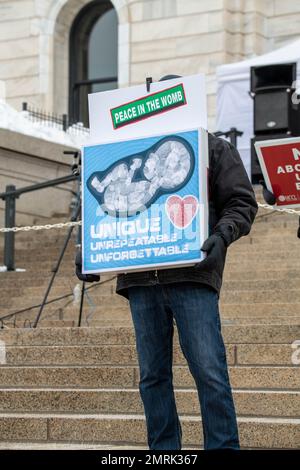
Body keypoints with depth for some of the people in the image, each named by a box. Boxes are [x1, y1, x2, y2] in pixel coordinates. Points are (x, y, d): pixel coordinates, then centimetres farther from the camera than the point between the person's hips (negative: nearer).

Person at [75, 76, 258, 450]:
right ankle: (163, 450, 13)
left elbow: (242, 203, 6)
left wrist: (221, 235, -14)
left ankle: (223, 446, -2)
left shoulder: (214, 149, 13)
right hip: (141, 279, 4)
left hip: (192, 276, -4)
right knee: (152, 376, 5)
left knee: (209, 371, -9)